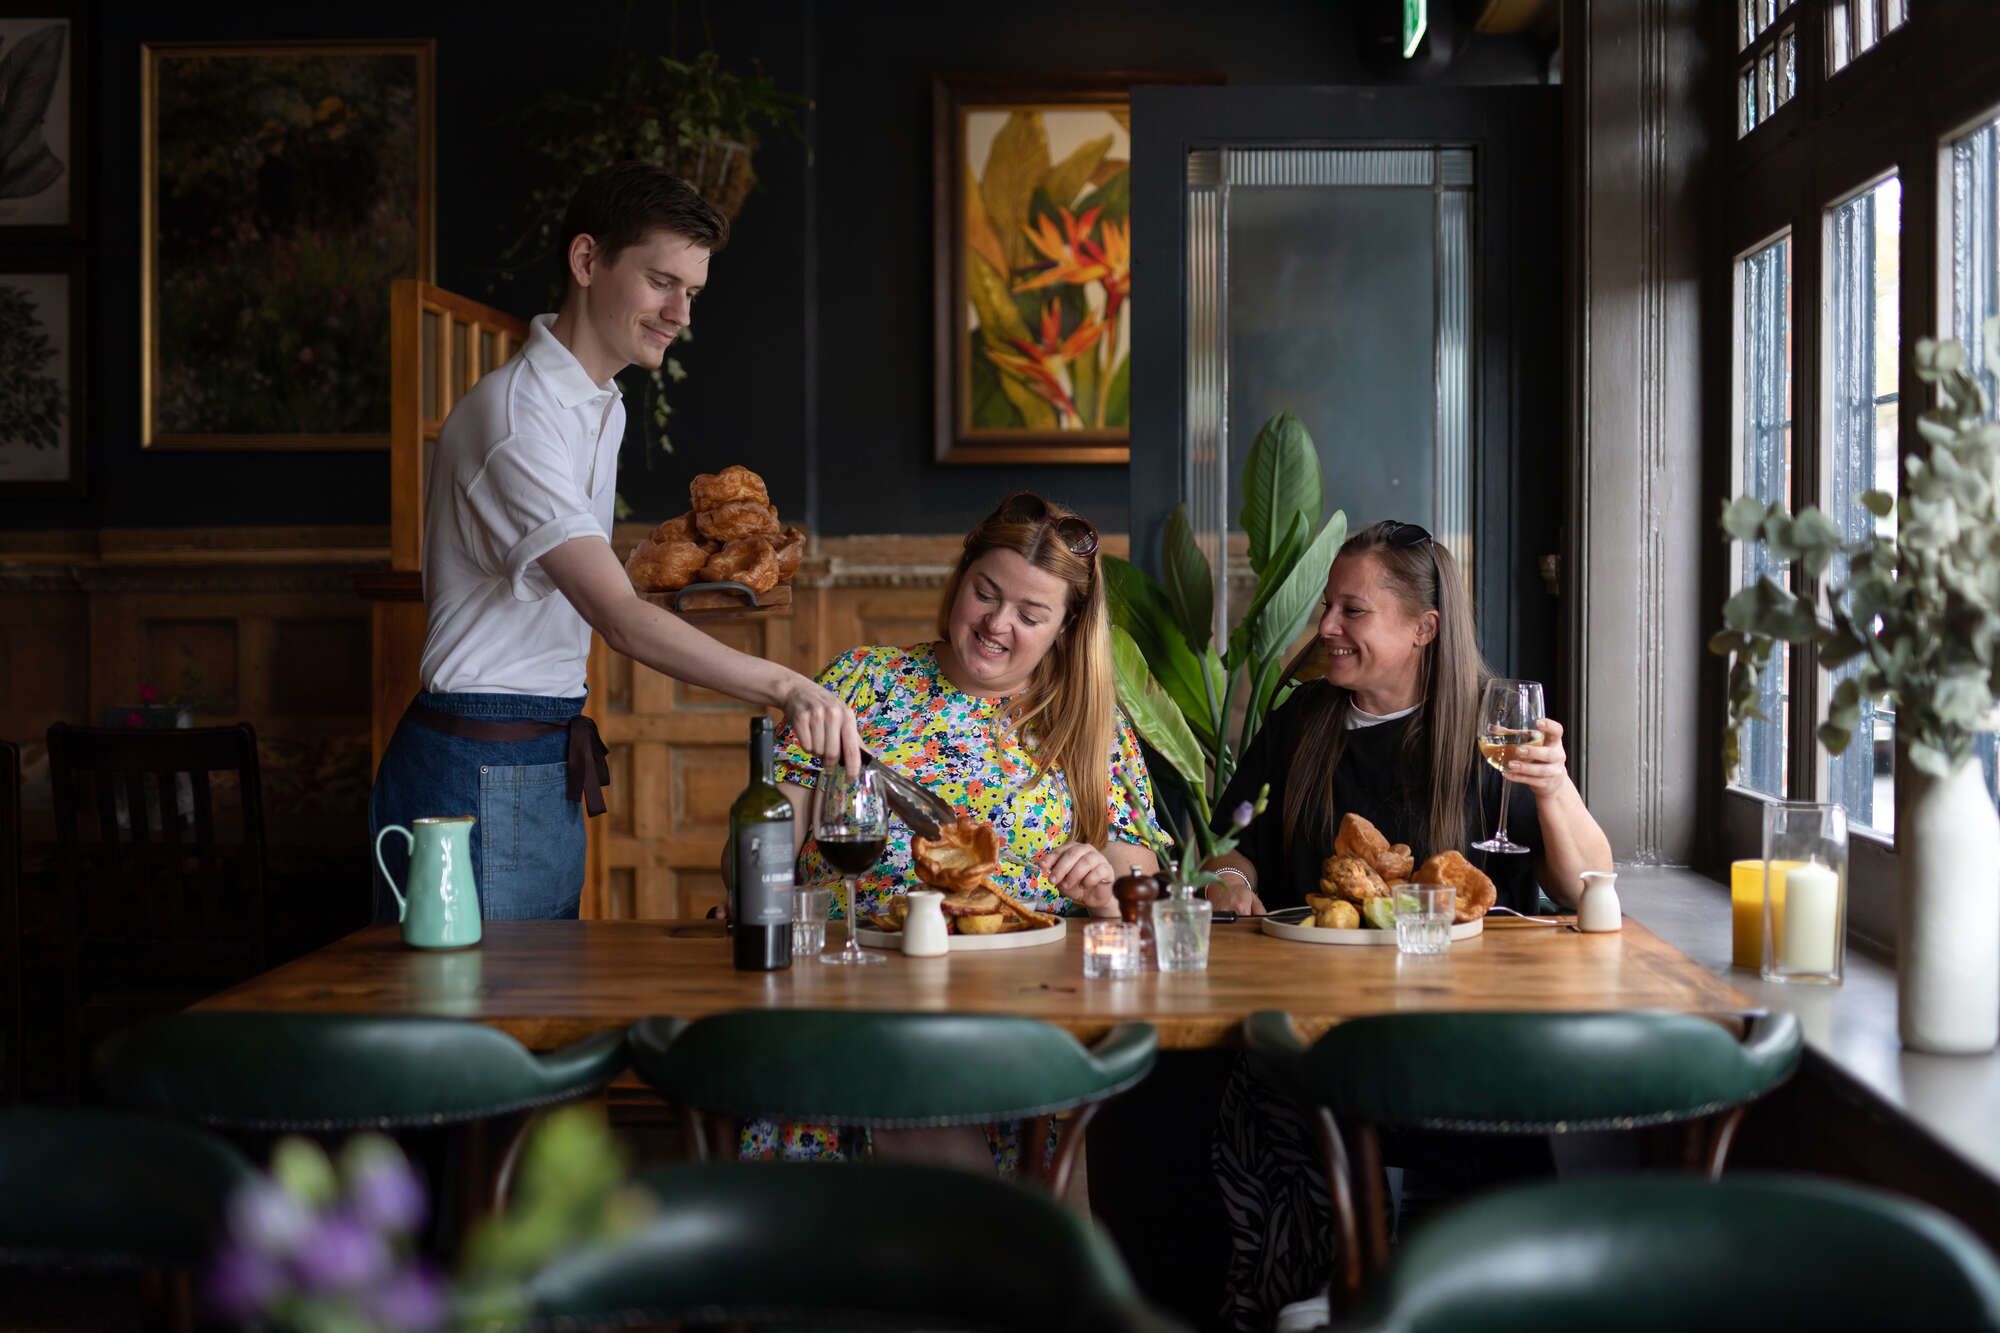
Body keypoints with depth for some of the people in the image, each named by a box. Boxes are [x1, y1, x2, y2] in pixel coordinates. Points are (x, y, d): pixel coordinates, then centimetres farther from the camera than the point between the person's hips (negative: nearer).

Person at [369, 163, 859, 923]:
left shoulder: (603, 407, 14)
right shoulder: (516, 417, -19)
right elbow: (620, 621, -31)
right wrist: (784, 687, -38)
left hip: (548, 772, 10)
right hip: (478, 774, -10)